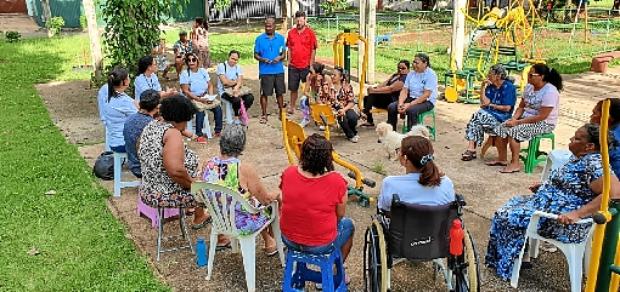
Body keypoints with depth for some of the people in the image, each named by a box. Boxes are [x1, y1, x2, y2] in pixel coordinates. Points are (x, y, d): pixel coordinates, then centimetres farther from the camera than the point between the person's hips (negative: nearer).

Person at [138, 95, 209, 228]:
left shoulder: (150, 126, 3)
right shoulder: (173, 133, -23)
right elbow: (175, 170, -36)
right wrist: (191, 183, -17)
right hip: (166, 195, -8)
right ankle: (199, 217, 39)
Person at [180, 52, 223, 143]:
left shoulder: (203, 71, 10)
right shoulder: (185, 73, -5)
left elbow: (210, 85, 12)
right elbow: (185, 91, -12)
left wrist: (211, 96, -8)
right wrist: (199, 99, -20)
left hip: (205, 97, 5)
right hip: (191, 98, -5)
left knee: (218, 107, -19)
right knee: (200, 109, -33)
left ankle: (218, 131, -6)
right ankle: (199, 135, -26)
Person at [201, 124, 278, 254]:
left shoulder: (207, 165, -13)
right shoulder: (245, 169, -29)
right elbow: (266, 199, -18)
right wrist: (276, 194, 4)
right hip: (243, 224, -5)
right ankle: (270, 243, 40)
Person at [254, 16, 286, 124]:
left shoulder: (281, 38, 6)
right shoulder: (259, 39, 0)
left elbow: (284, 53, 8)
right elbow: (255, 55, 3)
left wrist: (280, 57, -14)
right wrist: (263, 59, -17)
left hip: (279, 70, 2)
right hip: (265, 71, -2)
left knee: (280, 92, 9)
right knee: (264, 93, 2)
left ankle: (281, 113, 23)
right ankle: (264, 115, 15)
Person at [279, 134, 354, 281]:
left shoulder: (288, 173, -14)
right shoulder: (337, 182, -24)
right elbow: (340, 214, -8)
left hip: (288, 239, 4)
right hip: (321, 246, -3)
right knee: (348, 224, 27)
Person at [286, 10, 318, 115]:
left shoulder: (310, 32, -4)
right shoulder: (291, 32, 6)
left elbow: (313, 50, -3)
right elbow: (289, 48, 12)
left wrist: (311, 65, -7)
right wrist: (289, 61, 5)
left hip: (306, 66, -3)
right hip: (293, 66, 3)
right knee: (293, 88, 11)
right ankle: (292, 106, 23)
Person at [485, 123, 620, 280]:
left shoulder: (594, 163, -24)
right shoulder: (580, 158, 7)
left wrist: (577, 214, -37)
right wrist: (544, 187, 13)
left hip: (564, 224, -11)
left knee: (508, 217, -9)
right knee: (513, 204, 17)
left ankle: (507, 267, 10)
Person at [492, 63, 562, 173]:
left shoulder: (550, 91, -21)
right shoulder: (529, 87, 5)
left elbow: (542, 116, -25)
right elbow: (521, 107, 10)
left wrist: (518, 122, -24)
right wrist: (513, 119, -11)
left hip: (543, 124, -8)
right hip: (526, 118, 9)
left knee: (513, 131, -28)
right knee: (501, 127, -6)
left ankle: (515, 164, -19)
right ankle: (502, 159, 2)